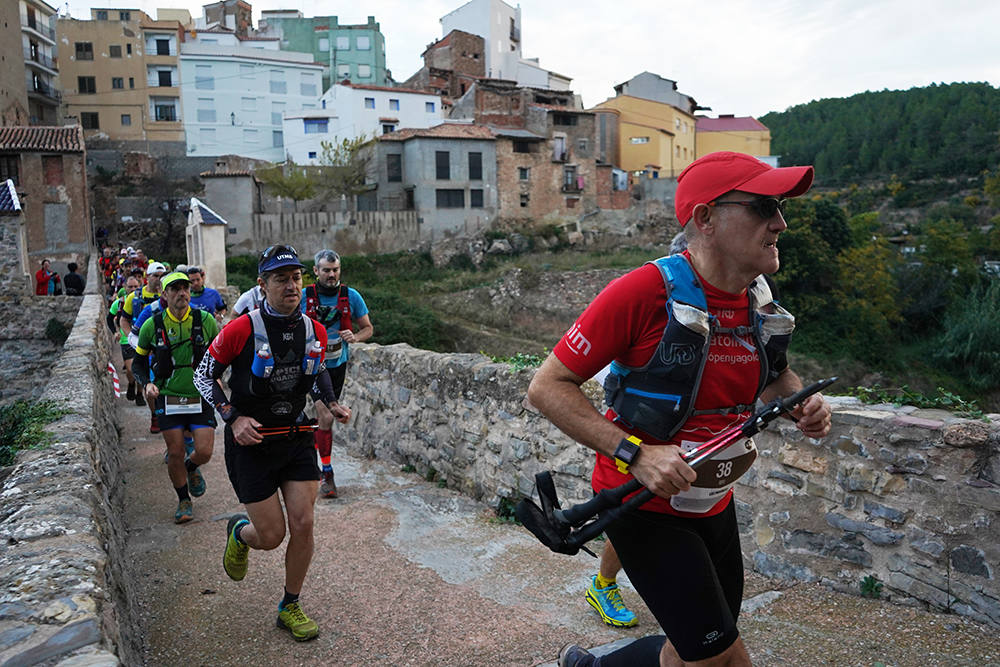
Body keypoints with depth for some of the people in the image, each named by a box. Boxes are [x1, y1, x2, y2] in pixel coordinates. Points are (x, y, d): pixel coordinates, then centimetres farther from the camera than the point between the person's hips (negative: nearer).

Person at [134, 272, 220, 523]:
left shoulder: (206, 320, -3)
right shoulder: (152, 326, -3)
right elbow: (139, 362, 9)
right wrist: (147, 384, -8)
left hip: (201, 397, 0)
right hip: (169, 398, 0)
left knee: (204, 452, -6)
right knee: (175, 453, 2)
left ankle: (191, 468, 31)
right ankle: (184, 501, 24)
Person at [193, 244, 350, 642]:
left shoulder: (315, 331, -3)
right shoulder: (241, 330, -17)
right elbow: (204, 375, -6)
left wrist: (332, 403, 1)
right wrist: (234, 418, -17)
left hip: (296, 437, 4)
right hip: (251, 441, -4)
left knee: (303, 525, 0)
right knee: (271, 536, 0)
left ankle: (290, 608, 22)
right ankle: (240, 533, 39)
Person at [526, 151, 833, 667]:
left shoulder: (761, 303, -2)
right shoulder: (645, 291, -23)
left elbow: (776, 375, 19)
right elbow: (546, 387, -20)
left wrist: (802, 405, -4)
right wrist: (637, 454, -28)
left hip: (714, 507, 7)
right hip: (644, 506, -7)